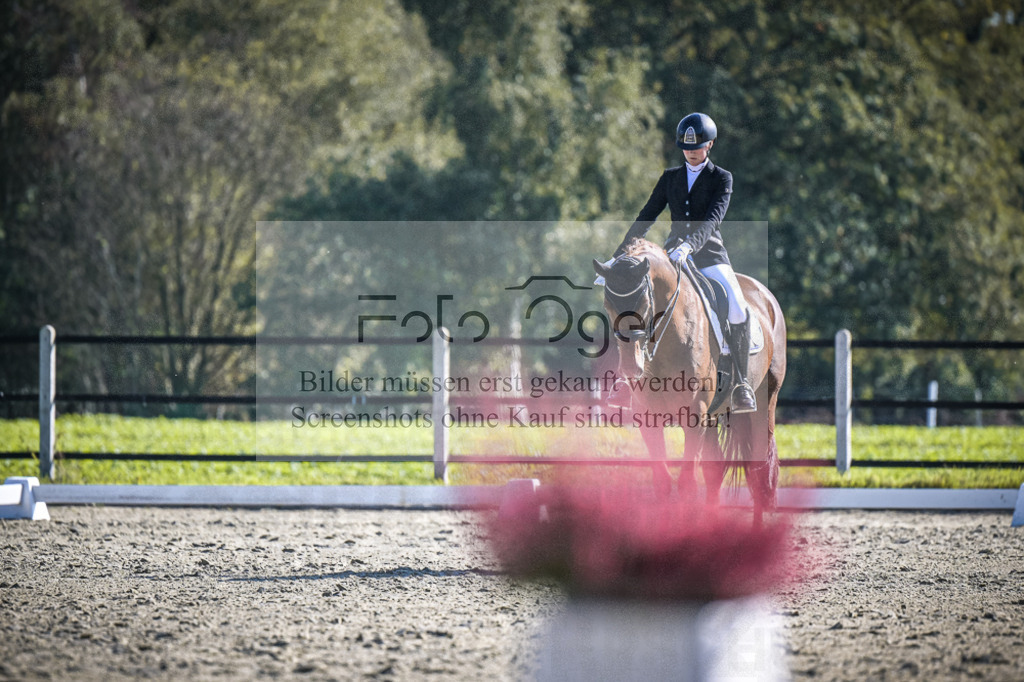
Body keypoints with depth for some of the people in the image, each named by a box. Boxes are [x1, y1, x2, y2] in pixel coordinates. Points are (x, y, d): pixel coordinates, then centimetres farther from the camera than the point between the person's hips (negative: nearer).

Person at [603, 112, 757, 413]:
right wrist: (619, 255, 6)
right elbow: (646, 218, 13)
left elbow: (713, 219, -16)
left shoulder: (721, 179, 0)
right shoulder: (670, 178, 12)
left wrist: (690, 246, -34)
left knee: (738, 310, -26)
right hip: (673, 253, 3)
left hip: (709, 255, -3)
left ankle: (741, 385, -17)